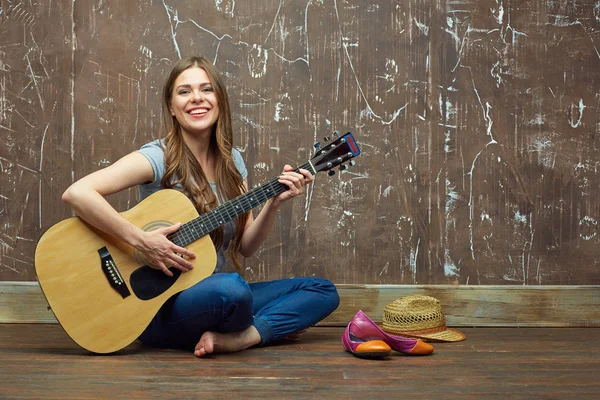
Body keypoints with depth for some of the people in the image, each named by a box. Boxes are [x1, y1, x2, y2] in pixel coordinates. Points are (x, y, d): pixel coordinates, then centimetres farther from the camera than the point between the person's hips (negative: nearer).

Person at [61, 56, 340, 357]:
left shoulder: (232, 162, 7)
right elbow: (76, 193, -25)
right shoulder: (158, 158, -13)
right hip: (158, 306, -7)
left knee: (323, 292, -1)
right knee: (233, 289, -38)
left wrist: (273, 203, -11)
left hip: (211, 295, 7)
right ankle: (269, 328, -5)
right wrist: (143, 242, -28)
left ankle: (230, 339, -16)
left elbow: (245, 247, 5)